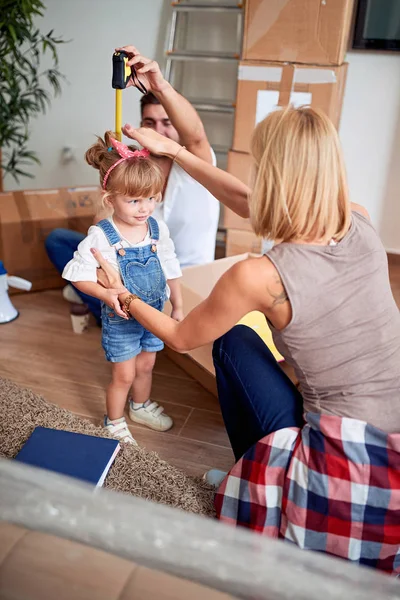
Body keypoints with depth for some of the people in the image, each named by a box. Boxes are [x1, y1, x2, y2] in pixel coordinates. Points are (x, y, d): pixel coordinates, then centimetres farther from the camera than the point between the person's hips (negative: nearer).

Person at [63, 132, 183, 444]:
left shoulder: (158, 229, -8)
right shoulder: (101, 236, -22)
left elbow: (171, 269, 3)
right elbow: (78, 275, -18)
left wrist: (178, 307, 7)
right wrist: (107, 294, -33)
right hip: (120, 317, -4)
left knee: (146, 366, 23)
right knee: (124, 375, 9)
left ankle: (141, 407, 50)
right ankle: (114, 423, 34)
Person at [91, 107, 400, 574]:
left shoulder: (259, 276, -20)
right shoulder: (361, 225, -4)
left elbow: (180, 338, 0)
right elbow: (245, 201, 9)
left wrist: (124, 295, 18)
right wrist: (174, 151, 17)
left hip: (346, 476, -5)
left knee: (234, 342, 11)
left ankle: (260, 479, 26)